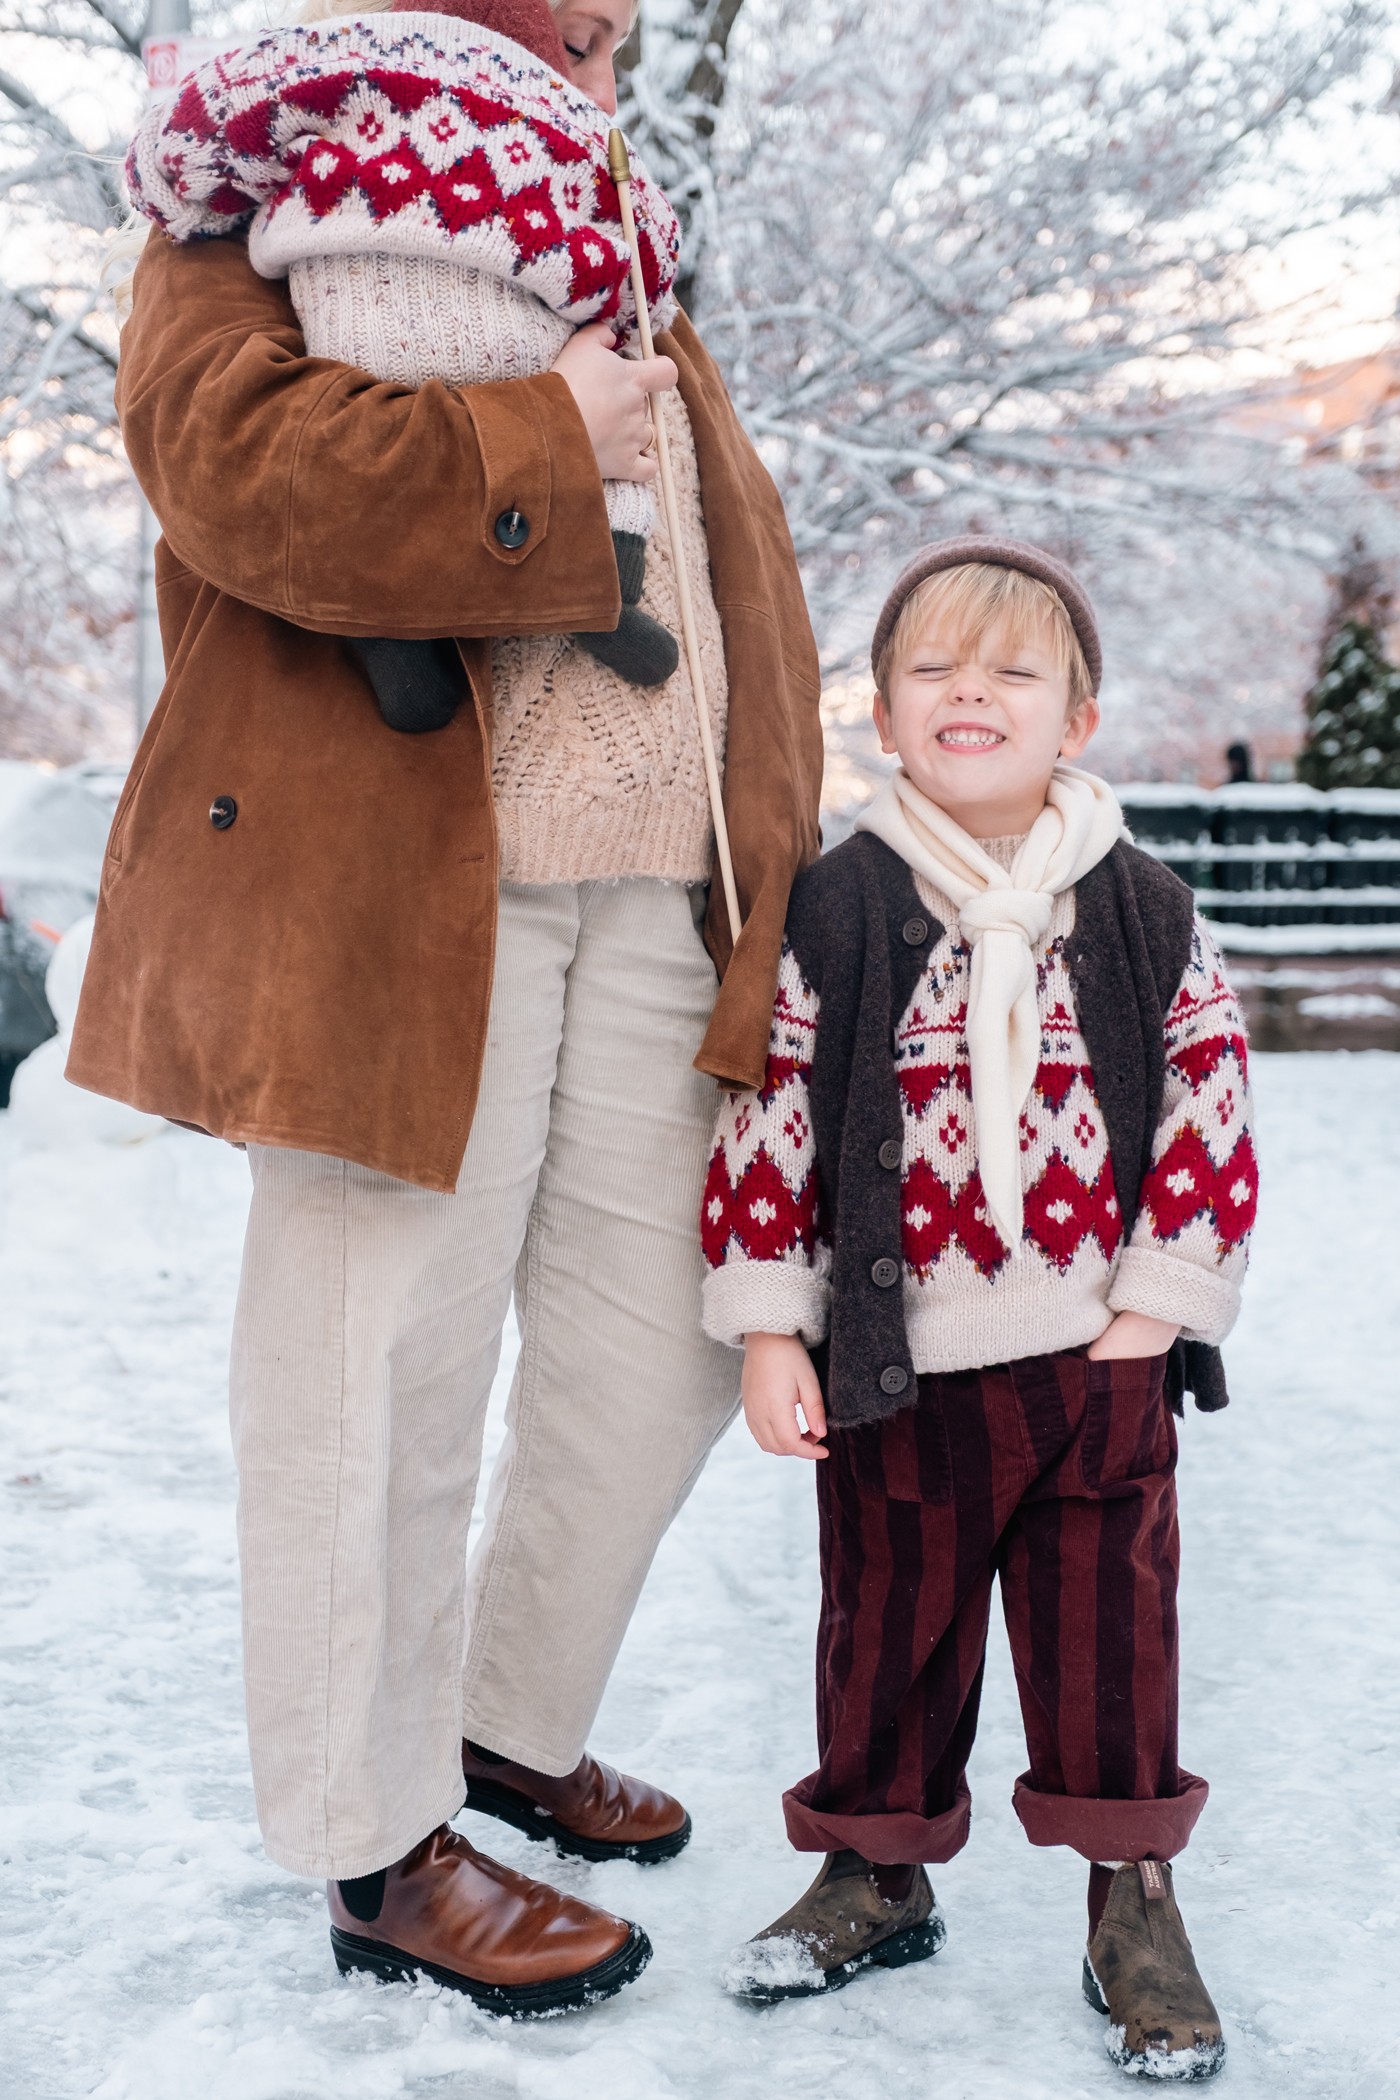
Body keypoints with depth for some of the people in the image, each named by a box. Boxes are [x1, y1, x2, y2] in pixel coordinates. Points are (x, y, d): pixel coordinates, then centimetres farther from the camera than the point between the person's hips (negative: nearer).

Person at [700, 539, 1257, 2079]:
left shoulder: (1146, 921, -1)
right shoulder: (831, 917, -4)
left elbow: (1210, 1113, 0)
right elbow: (770, 1115, -3)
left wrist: (1149, 1316, -5)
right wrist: (769, 1333, -5)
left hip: (1098, 1359, 0)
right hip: (894, 1369, 0)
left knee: (1107, 1635, 8)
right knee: (887, 1624, 13)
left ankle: (1132, 1904, 24)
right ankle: (878, 1871, 33)